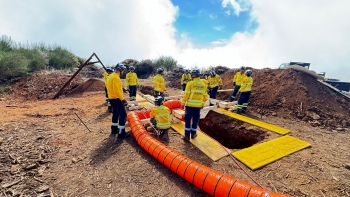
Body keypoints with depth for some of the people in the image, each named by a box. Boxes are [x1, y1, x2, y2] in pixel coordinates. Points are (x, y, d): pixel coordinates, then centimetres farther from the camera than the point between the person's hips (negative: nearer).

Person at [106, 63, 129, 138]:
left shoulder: (111, 76, 13)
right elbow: (116, 90, -26)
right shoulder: (116, 77, -20)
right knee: (123, 114, -6)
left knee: (115, 113, 20)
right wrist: (122, 99, -24)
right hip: (116, 99, -11)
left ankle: (114, 130, 31)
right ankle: (121, 133, -3)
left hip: (112, 98, 11)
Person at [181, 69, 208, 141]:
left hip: (190, 104, -4)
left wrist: (183, 103, -3)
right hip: (198, 105, 4)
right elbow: (205, 96, 9)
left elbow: (186, 94, -12)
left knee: (188, 119, 6)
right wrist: (203, 104, 20)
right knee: (195, 120, 15)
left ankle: (187, 135, 9)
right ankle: (193, 134, 27)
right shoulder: (203, 85, 4)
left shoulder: (190, 83, -11)